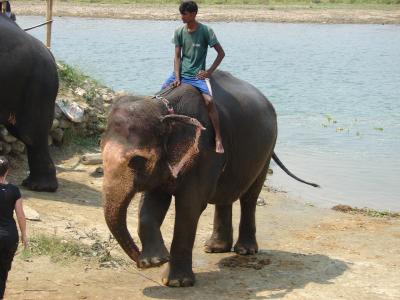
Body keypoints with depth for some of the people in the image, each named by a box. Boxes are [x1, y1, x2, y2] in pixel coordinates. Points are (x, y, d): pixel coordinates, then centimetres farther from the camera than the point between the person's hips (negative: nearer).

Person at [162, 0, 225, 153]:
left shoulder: (205, 31, -8)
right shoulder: (179, 31, 2)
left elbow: (221, 53, -3)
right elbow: (177, 56, 3)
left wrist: (209, 71, -9)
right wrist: (177, 77, -10)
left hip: (197, 75, -5)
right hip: (181, 73, 5)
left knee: (209, 100, -25)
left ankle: (218, 139, -22)